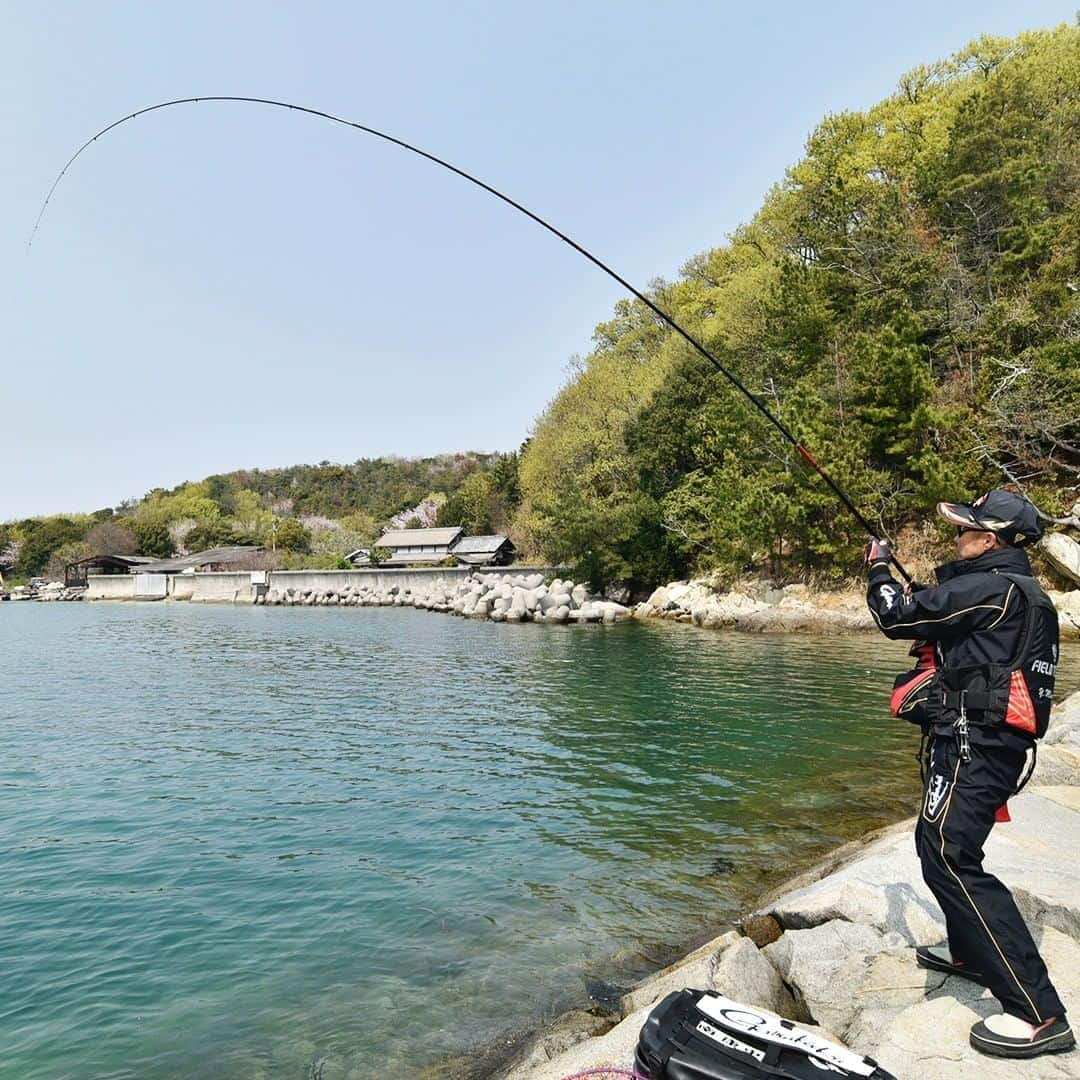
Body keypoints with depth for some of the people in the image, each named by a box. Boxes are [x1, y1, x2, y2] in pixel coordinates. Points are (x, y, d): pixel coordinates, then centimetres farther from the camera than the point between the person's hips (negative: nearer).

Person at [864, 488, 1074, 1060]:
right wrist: (931, 631, 17)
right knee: (938, 841, 23)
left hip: (973, 745, -11)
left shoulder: (989, 588, -17)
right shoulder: (1024, 593, 16)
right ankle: (970, 952, 39)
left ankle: (1039, 1014, -7)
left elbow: (898, 615, -15)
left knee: (951, 859, -12)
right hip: (995, 744, 11)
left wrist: (879, 568, 1)